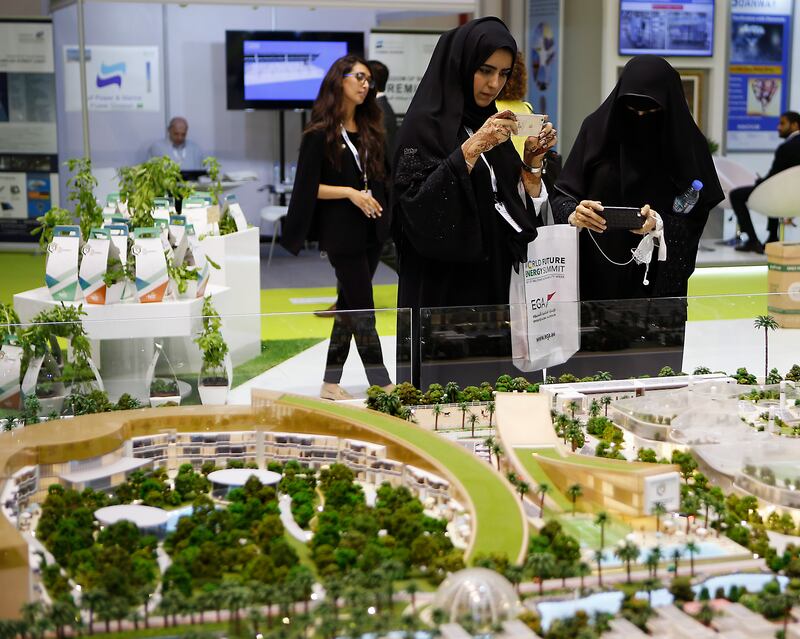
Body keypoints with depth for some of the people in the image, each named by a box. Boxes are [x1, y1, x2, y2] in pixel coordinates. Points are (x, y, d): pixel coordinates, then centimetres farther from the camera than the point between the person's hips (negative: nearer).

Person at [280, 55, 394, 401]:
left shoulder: (369, 129, 13)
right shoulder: (320, 134, -6)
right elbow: (308, 187, -9)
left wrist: (378, 207, 4)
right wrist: (350, 193, -18)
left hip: (371, 230, 7)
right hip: (341, 232, -7)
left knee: (349, 306, 10)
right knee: (363, 310, -5)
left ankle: (331, 383, 17)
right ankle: (382, 385, -2)